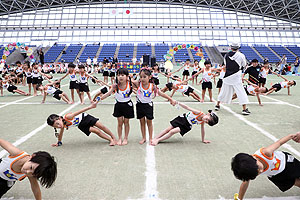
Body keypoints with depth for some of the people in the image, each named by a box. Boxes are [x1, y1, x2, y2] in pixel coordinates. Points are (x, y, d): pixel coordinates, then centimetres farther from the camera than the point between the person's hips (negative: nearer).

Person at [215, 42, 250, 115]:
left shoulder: (226, 55, 1)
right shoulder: (241, 55, -8)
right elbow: (243, 65, 4)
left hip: (227, 77, 4)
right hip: (236, 77, -4)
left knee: (224, 91, 17)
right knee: (241, 92, 0)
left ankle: (217, 105, 27)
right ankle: (244, 109, -3)